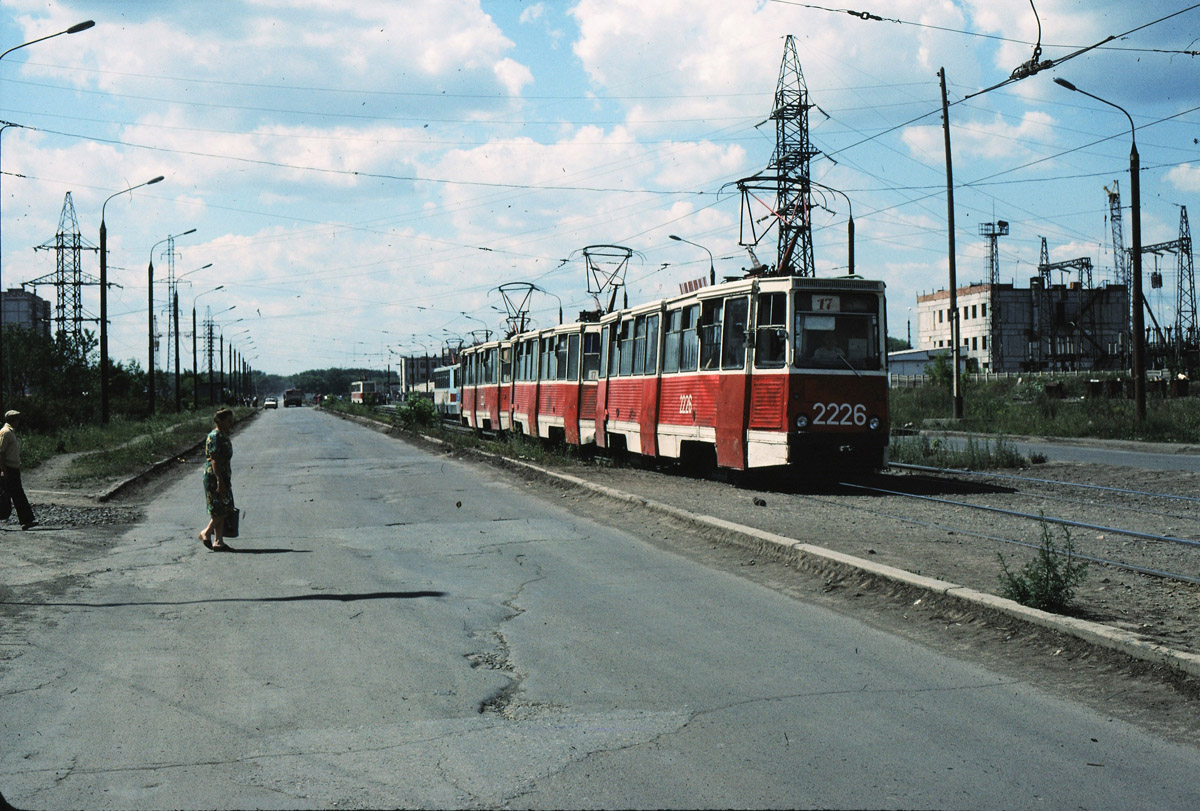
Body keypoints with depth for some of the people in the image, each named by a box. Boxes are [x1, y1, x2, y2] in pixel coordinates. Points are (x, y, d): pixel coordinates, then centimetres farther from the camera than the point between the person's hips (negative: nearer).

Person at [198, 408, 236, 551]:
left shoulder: (224, 436, 15)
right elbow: (214, 460, -20)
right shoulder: (215, 437, -15)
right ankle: (206, 533, 7)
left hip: (223, 477, 10)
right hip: (214, 478, -10)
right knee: (221, 510, -8)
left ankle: (218, 542, 10)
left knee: (223, 511, 8)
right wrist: (219, 480, -24)